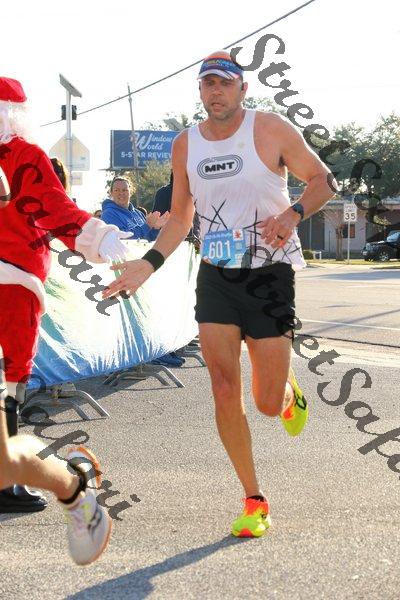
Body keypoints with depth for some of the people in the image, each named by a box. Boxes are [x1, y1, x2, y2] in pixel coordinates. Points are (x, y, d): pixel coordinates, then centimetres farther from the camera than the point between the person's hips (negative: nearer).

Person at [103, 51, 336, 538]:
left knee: (268, 403, -3)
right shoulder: (185, 145, 5)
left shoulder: (271, 130, -7)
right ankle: (253, 499, 8)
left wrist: (294, 213, -19)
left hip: (270, 277, -3)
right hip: (216, 278, 3)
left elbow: (322, 180, 0)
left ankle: (288, 392, 36)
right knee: (225, 392, -7)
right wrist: (147, 265, 3)